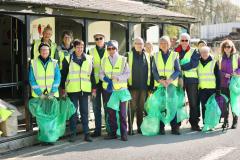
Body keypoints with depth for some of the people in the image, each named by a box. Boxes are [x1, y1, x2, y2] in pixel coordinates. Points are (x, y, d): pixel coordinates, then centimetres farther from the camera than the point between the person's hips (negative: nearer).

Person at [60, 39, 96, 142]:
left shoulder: (89, 59, 9)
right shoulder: (68, 59, 3)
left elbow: (92, 74, 12)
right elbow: (63, 75, 5)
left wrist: (94, 88, 9)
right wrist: (63, 88, 1)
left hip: (85, 90, 2)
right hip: (72, 90, -2)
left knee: (85, 112, 5)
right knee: (73, 112, 3)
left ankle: (86, 133, 9)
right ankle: (73, 134, 10)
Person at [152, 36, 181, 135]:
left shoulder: (174, 55, 7)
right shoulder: (156, 56, 12)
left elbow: (178, 70, 3)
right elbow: (154, 71, 7)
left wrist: (170, 80, -12)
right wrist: (160, 80, -10)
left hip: (171, 83, -1)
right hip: (159, 84, 1)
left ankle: (174, 127, -2)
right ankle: (161, 128, 4)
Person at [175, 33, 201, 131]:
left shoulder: (194, 52, 6)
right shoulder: (176, 51, 13)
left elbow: (193, 64, -9)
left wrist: (181, 67, -13)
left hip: (191, 79, -1)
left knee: (194, 102, 0)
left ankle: (194, 123, 5)